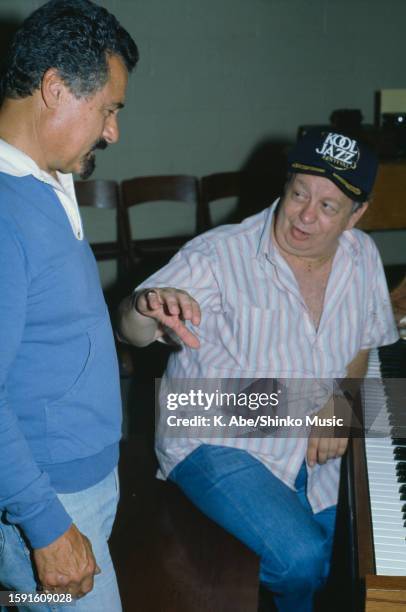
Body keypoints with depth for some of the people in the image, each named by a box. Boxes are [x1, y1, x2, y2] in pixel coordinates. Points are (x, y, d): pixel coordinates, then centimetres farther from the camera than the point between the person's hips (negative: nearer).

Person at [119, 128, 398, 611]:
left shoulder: (362, 256, 0)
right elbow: (132, 332, -28)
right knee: (301, 559, -23)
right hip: (218, 445, -5)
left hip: (317, 447, 5)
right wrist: (147, 306, -52)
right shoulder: (219, 256, -18)